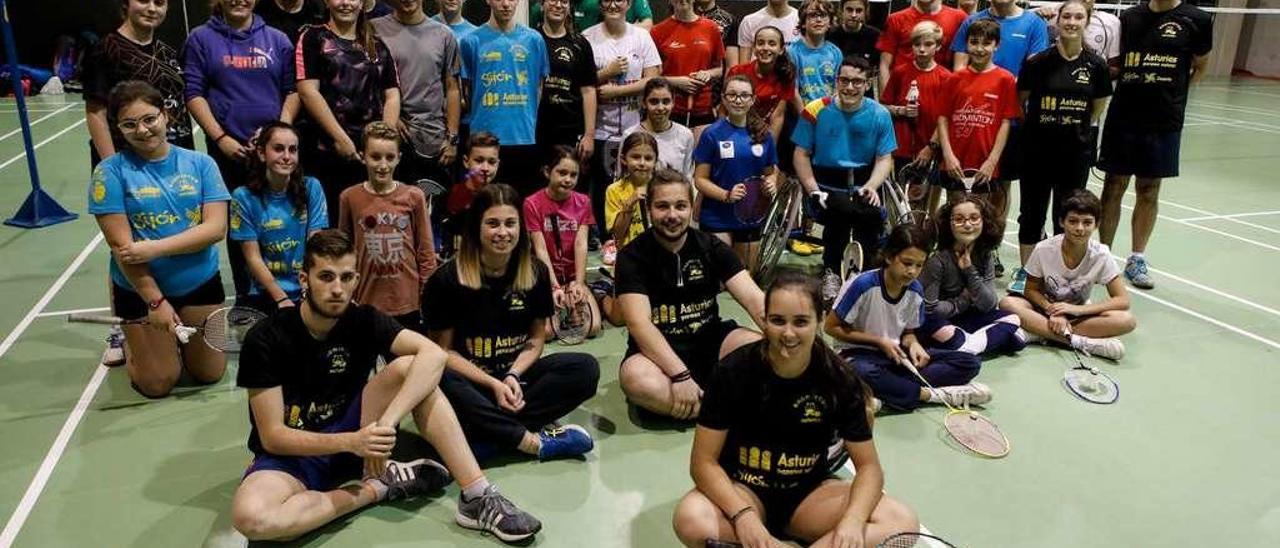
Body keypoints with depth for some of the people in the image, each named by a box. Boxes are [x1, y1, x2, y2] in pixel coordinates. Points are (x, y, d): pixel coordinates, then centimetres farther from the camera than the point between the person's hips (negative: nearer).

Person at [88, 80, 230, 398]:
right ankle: (130, 340, 36)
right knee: (158, 384, 6)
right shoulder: (111, 171, -10)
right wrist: (155, 300, -18)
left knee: (210, 373, 11)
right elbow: (121, 246, -14)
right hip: (141, 290, -2)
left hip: (201, 283, 2)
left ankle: (179, 336, 41)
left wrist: (155, 248, -22)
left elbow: (216, 228, -12)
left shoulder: (200, 163, -3)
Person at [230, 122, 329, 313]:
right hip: (267, 295, -1)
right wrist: (281, 299, -11)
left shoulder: (311, 188, 1)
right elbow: (253, 257, -3)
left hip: (309, 291, 1)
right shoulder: (244, 197, -3)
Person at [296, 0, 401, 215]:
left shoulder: (377, 46, 17)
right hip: (326, 150, -3)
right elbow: (308, 91, -5)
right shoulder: (313, 38, 6)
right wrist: (340, 138, -12)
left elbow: (392, 95, 11)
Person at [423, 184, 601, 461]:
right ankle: (535, 442, -27)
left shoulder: (536, 272, 1)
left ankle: (491, 431, -26)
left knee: (586, 368, -21)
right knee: (442, 384, -38)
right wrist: (493, 384, -17)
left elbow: (537, 337, 7)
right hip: (470, 379, -3)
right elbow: (443, 351, -6)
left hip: (516, 376, 3)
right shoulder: (447, 280, -9)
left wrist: (513, 376, -13)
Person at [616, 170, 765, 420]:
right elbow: (639, 323, -20)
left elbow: (754, 299, -8)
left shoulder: (712, 247, 1)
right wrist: (680, 375, -33)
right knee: (636, 380, -36)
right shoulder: (632, 256, -8)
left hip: (710, 339, 3)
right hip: (659, 350, -3)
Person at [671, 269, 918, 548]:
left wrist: (853, 520, -28)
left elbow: (869, 466, -6)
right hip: (743, 491, -2)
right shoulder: (734, 371, -16)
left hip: (809, 494, 2)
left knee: (903, 521, -20)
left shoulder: (839, 380, -10)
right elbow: (703, 461, -14)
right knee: (692, 521, -36)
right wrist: (742, 515, -32)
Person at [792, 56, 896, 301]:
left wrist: (871, 186, -16)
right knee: (842, 210, -34)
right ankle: (831, 272, -7)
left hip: (862, 185, 2)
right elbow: (802, 155, 2)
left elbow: (885, 159, 3)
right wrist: (814, 190, -12)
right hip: (826, 185, -2)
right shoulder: (816, 111, -1)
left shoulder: (879, 114, 3)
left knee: (872, 215, -29)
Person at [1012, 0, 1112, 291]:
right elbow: (1020, 101, 4)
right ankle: (1025, 271, 20)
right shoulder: (1038, 62, -7)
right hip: (1038, 149, -1)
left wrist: (1081, 128, 10)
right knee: (1032, 210, 7)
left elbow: (1098, 105, 11)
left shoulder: (1096, 65, -2)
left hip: (1076, 150, 1)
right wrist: (1036, 123, 7)